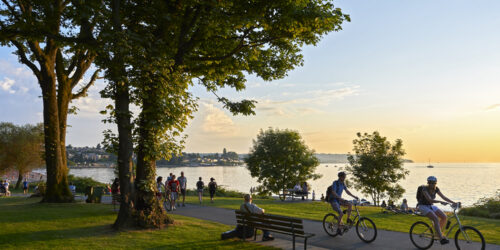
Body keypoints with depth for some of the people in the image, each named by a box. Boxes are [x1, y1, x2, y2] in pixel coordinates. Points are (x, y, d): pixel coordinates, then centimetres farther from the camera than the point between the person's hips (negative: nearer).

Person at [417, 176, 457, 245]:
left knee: (444, 217, -12)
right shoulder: (424, 189, -23)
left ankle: (439, 233, 7)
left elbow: (444, 197, -5)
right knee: (436, 219, -28)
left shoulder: (436, 189, -2)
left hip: (431, 206, 7)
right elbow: (430, 200, -36)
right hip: (423, 206, -7)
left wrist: (453, 202, -17)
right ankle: (441, 238, -29)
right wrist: (441, 202, -48)